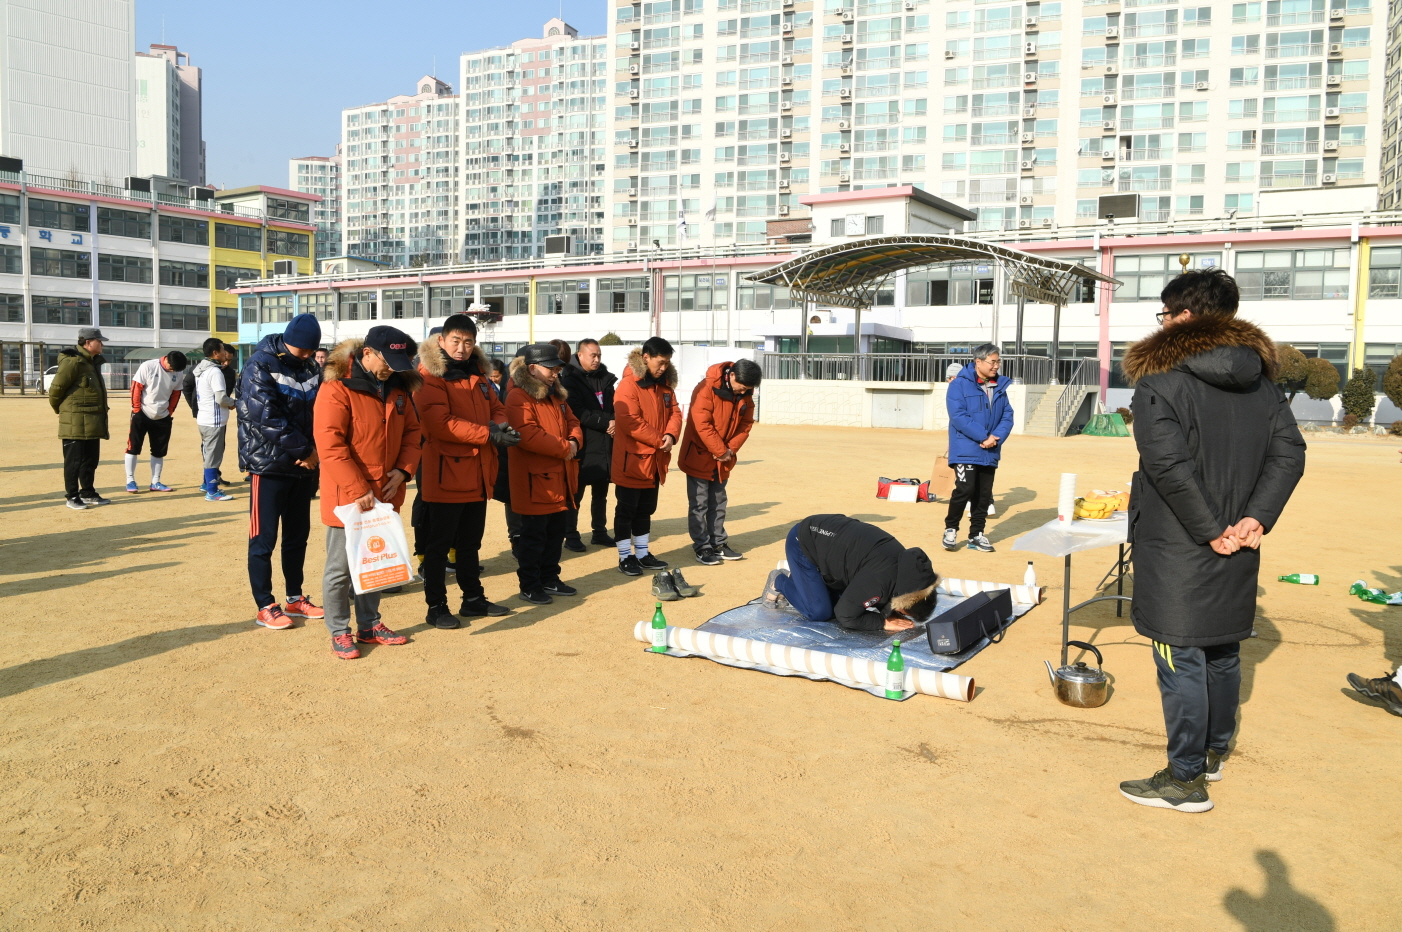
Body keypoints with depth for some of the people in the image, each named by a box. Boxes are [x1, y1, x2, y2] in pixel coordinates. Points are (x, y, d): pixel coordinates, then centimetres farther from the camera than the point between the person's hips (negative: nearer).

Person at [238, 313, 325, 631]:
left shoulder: (310, 368, 7)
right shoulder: (259, 367, -12)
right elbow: (267, 418, -20)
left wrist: (314, 450, -13)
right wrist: (304, 449, -17)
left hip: (303, 466, 6)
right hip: (269, 466, -6)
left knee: (298, 535, 13)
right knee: (263, 539, 1)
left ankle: (295, 598, 25)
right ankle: (265, 606, 11)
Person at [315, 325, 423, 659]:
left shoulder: (398, 388, 6)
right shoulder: (336, 388, -15)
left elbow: (411, 432, 10)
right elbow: (330, 445, -20)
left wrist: (403, 471, -6)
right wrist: (358, 489, -22)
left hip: (385, 494, 6)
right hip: (346, 495, -6)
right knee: (340, 566, 4)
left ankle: (369, 625, 30)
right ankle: (339, 632, 17)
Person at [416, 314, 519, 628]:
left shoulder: (478, 374, 13)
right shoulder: (430, 376, -11)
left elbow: (496, 408, 17)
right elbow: (441, 423, -22)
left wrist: (500, 424, -7)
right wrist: (488, 434, -23)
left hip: (478, 474, 8)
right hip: (445, 474, -7)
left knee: (470, 543, 19)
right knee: (438, 544, 2)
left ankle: (474, 599, 30)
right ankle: (436, 607, 12)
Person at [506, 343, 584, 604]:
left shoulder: (556, 395, 17)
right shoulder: (518, 398, -14)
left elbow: (571, 421, 17)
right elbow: (528, 434, -24)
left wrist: (574, 441, -6)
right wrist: (563, 448, -18)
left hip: (559, 479, 9)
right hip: (535, 479, -9)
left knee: (556, 531, 15)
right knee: (533, 535, -1)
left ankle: (549, 579, 27)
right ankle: (529, 587, 9)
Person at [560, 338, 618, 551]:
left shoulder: (605, 379, 12)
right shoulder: (570, 380, -6)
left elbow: (613, 406, 13)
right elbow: (579, 413, -16)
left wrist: (615, 423, -8)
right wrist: (605, 423, -17)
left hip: (605, 445, 6)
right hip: (583, 445, -6)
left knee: (601, 492, 14)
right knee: (576, 492, 2)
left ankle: (600, 532, 24)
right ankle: (571, 535, 11)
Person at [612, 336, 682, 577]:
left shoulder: (665, 384, 10)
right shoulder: (628, 386, -16)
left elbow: (674, 411, 7)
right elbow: (630, 422, -23)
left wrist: (671, 435, -13)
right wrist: (658, 439, -19)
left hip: (655, 460, 8)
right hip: (631, 460, -8)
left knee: (645, 510, 17)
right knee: (626, 510, 3)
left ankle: (642, 554, 27)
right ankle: (625, 557, 11)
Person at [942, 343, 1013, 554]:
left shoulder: (1000, 387, 11)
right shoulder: (959, 385, -7)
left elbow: (1007, 416, 7)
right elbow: (958, 416, -16)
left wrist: (996, 437, -11)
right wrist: (983, 437, -19)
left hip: (990, 453, 6)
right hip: (966, 450, -6)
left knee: (984, 495, 8)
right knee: (965, 489, -13)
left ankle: (976, 535, 20)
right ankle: (951, 529, 7)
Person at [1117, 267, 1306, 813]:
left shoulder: (1159, 380, -15)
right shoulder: (1259, 379, 8)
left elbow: (1169, 464, -24)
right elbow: (1289, 451, 3)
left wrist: (1210, 531, -16)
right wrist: (1257, 518, -5)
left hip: (1178, 549, -7)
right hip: (1237, 549, 8)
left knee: (1181, 660, 1)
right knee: (1222, 652, 20)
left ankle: (1186, 779, 9)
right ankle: (1214, 752, 36)